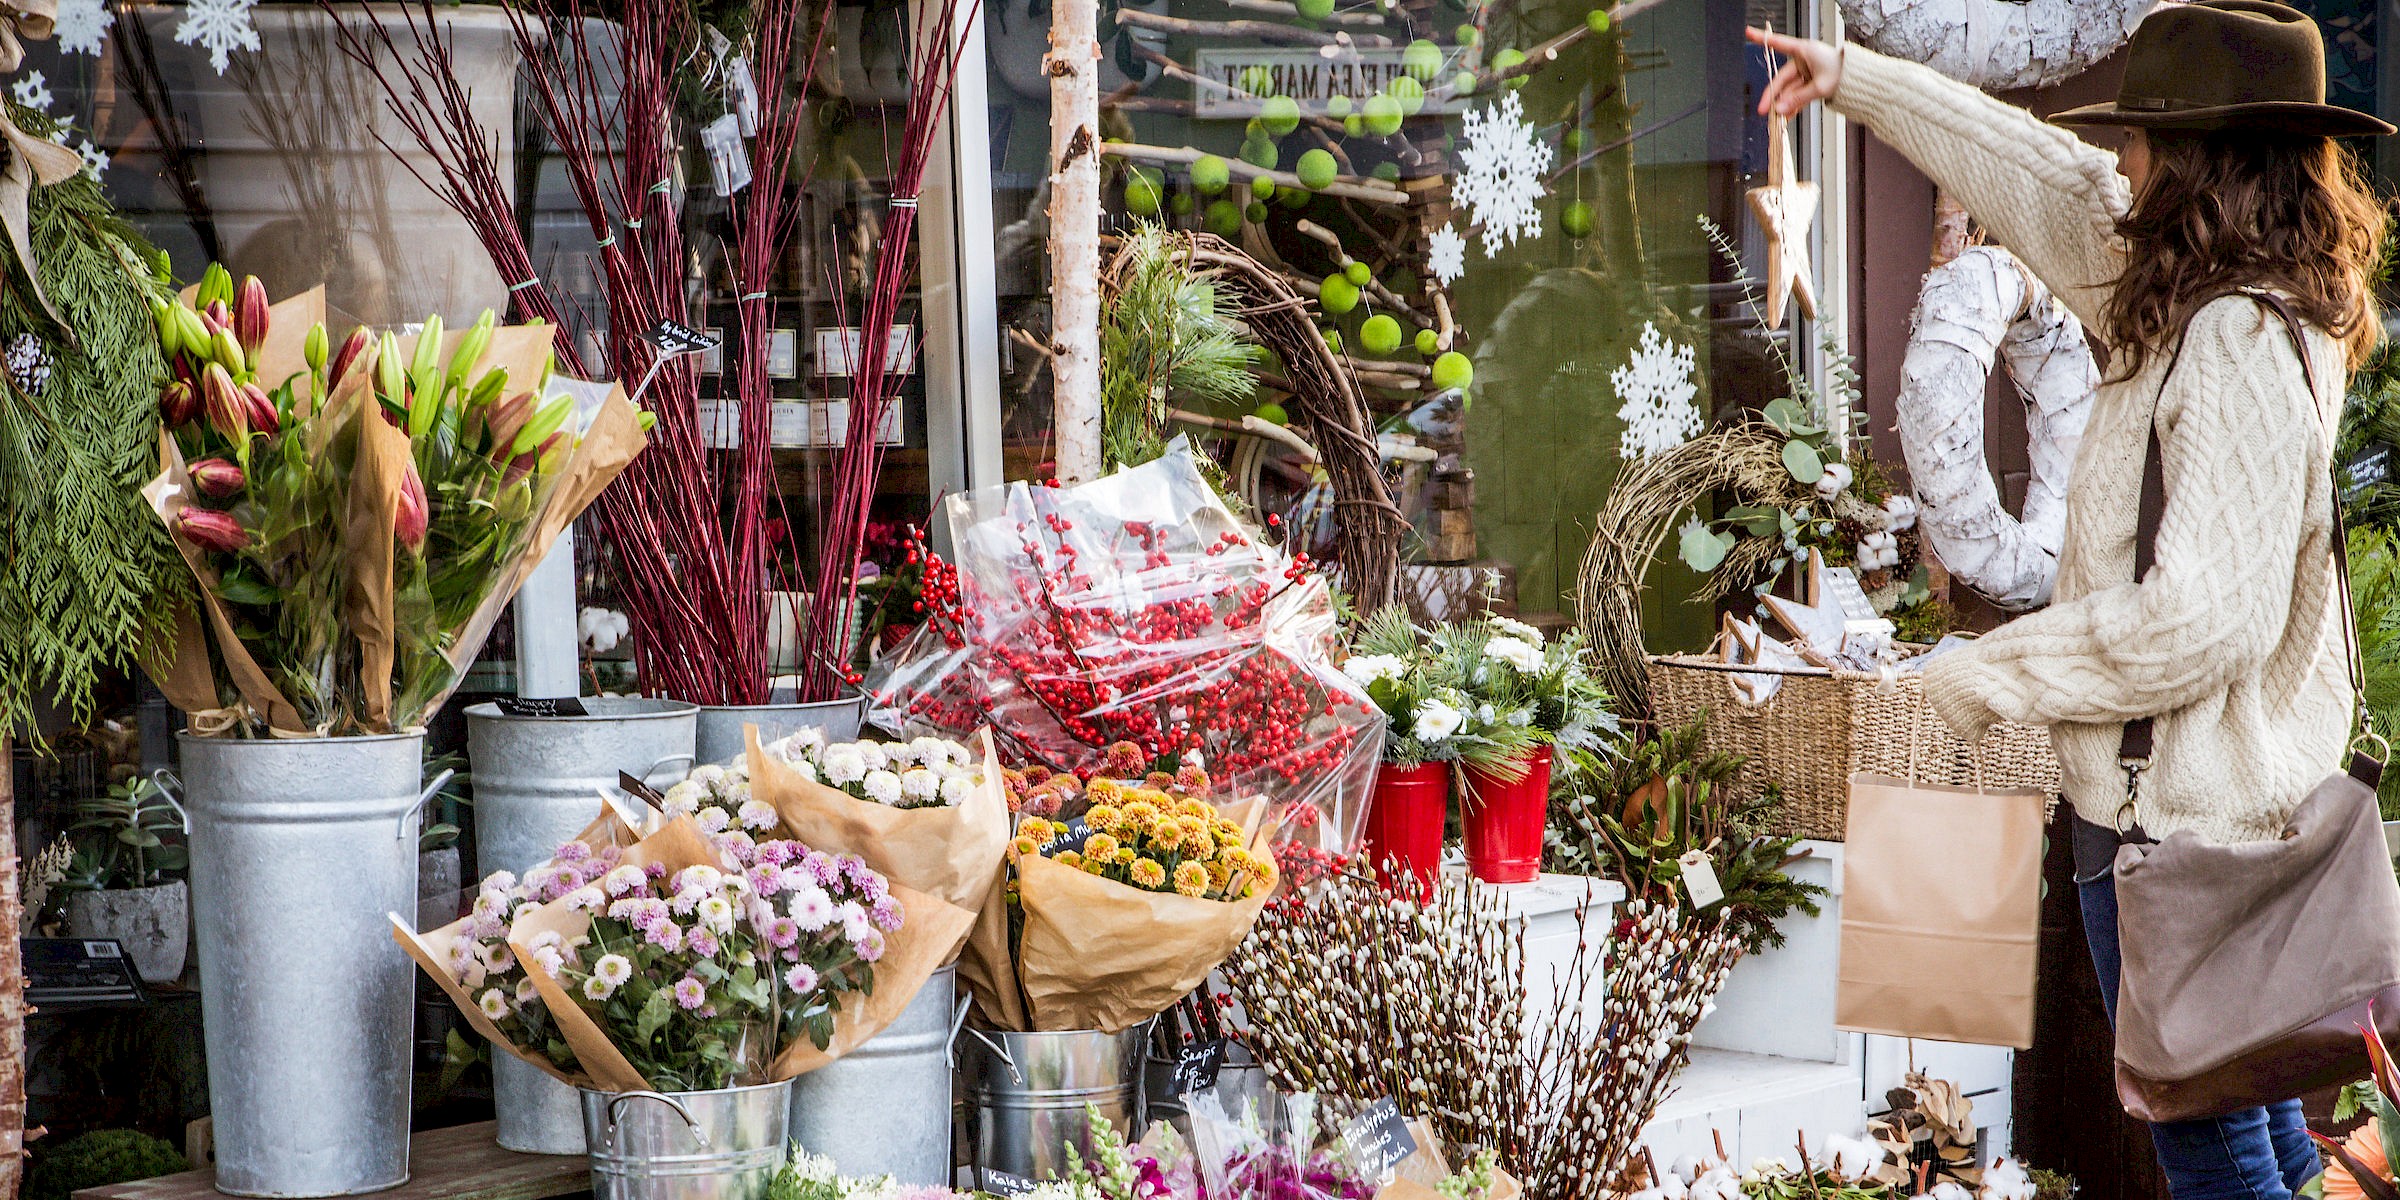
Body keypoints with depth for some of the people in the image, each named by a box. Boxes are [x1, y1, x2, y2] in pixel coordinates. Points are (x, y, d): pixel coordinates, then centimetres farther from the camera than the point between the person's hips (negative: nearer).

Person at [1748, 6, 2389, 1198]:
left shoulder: (2239, 349, -23)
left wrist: (1984, 675, -17)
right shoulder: (2204, 306, 5)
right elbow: (2041, 178, 17)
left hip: (2178, 825, -10)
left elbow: (2202, 617, -29)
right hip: (2231, 800, 10)